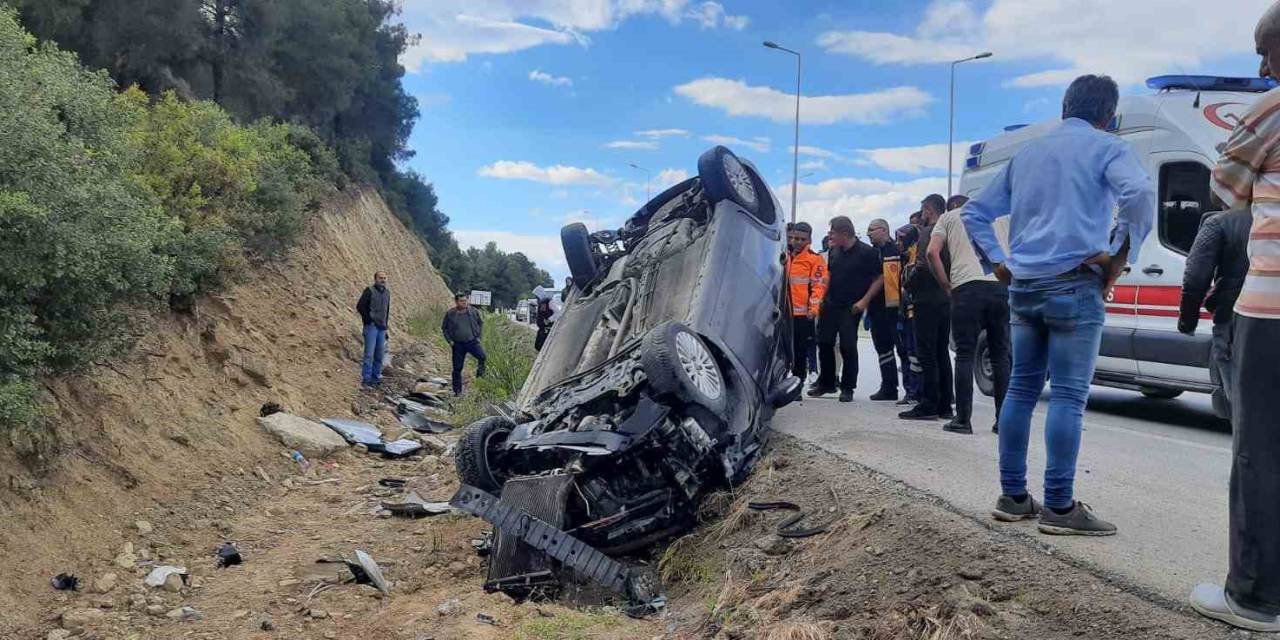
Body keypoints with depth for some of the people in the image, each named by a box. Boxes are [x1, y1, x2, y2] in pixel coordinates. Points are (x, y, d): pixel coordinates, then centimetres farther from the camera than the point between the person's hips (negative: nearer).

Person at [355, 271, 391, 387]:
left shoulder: (387, 292, 13)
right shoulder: (369, 290, -6)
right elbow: (360, 306, -10)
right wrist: (369, 320, -10)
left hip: (382, 328, 6)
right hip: (371, 326, -6)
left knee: (380, 354, 8)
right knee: (369, 353, -8)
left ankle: (376, 376, 16)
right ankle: (366, 378, -5)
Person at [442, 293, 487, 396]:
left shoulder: (473, 312, 0)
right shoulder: (450, 314, -2)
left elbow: (481, 323, 15)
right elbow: (444, 328, 9)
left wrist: (479, 336, 6)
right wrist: (449, 341, 0)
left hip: (472, 342, 0)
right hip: (458, 344, 0)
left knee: (482, 356, -29)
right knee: (457, 368, 2)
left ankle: (480, 369, 1)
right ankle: (457, 391, 13)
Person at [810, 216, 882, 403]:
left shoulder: (867, 252, -10)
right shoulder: (834, 251, 9)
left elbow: (879, 278, -9)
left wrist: (864, 301, -15)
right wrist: (823, 297, 13)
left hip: (851, 308, -6)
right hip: (830, 304, 6)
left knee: (848, 347, -4)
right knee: (824, 343, 8)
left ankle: (847, 388, 7)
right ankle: (826, 383, 22)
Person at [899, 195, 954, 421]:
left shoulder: (927, 232, -10)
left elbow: (923, 265, -20)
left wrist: (909, 280, -5)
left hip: (928, 300, -8)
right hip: (946, 299, 8)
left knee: (927, 354, -6)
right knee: (942, 353, 12)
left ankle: (928, 405, -6)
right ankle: (944, 406, 16)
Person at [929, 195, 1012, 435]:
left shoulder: (948, 217, 18)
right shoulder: (1001, 216, 26)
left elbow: (932, 252, 4)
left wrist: (947, 286, 10)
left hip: (967, 288, -2)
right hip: (1002, 287, 3)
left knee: (965, 355, 2)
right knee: (1001, 356, 10)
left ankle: (963, 419, 0)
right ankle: (1003, 420, 9)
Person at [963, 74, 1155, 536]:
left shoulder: (1027, 152, 20)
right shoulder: (1106, 147, 1)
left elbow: (974, 212, 22)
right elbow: (1139, 194, -19)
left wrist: (997, 263, 15)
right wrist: (1119, 256, -11)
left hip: (1024, 287, 6)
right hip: (1074, 285, -6)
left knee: (1021, 389, 9)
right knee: (1068, 395, -5)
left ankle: (1012, 496, 13)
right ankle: (1060, 507, -4)